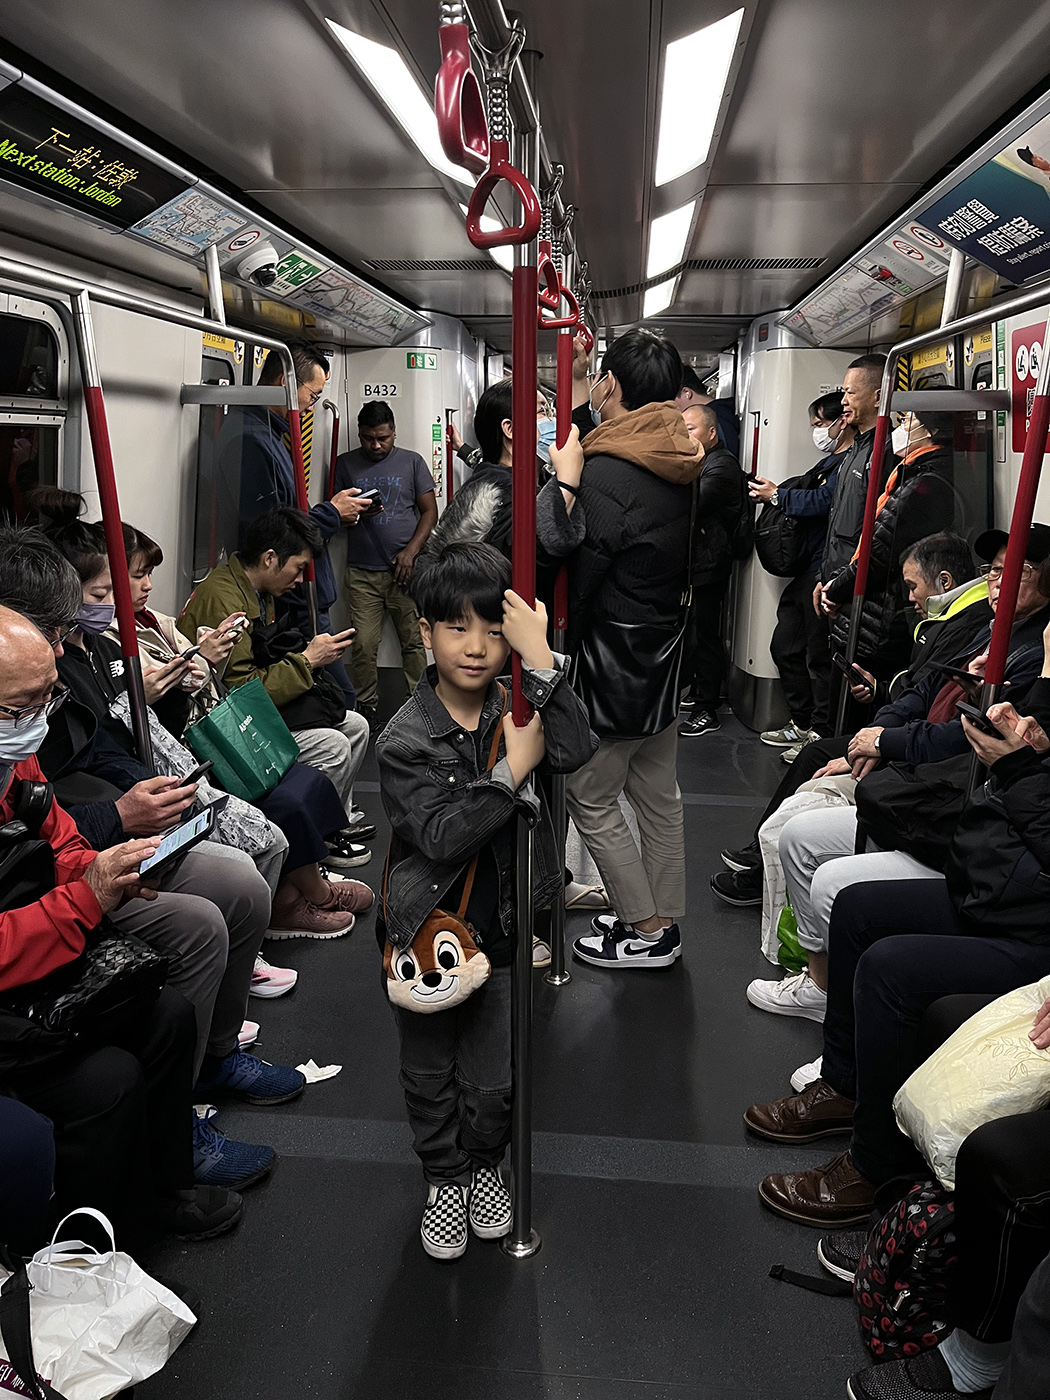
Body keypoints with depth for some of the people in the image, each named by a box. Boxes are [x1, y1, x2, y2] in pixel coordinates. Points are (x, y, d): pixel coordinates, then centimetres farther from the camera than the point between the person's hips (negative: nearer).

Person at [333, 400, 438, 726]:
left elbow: (429, 511, 6)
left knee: (415, 641, -1)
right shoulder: (345, 464, 11)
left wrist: (411, 551, -7)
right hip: (362, 572, 1)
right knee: (363, 646, -2)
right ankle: (366, 707, 12)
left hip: (406, 568, 0)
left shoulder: (412, 462, 9)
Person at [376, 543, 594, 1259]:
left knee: (493, 1082, 13)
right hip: (424, 933, -1)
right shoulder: (405, 739, -17)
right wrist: (512, 769, -28)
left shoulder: (518, 705, -7)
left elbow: (574, 751, -26)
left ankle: (485, 1162, 43)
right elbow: (440, 836, -26)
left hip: (497, 932, 2)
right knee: (430, 1076, 18)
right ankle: (445, 1176, 43)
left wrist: (541, 657, -33)